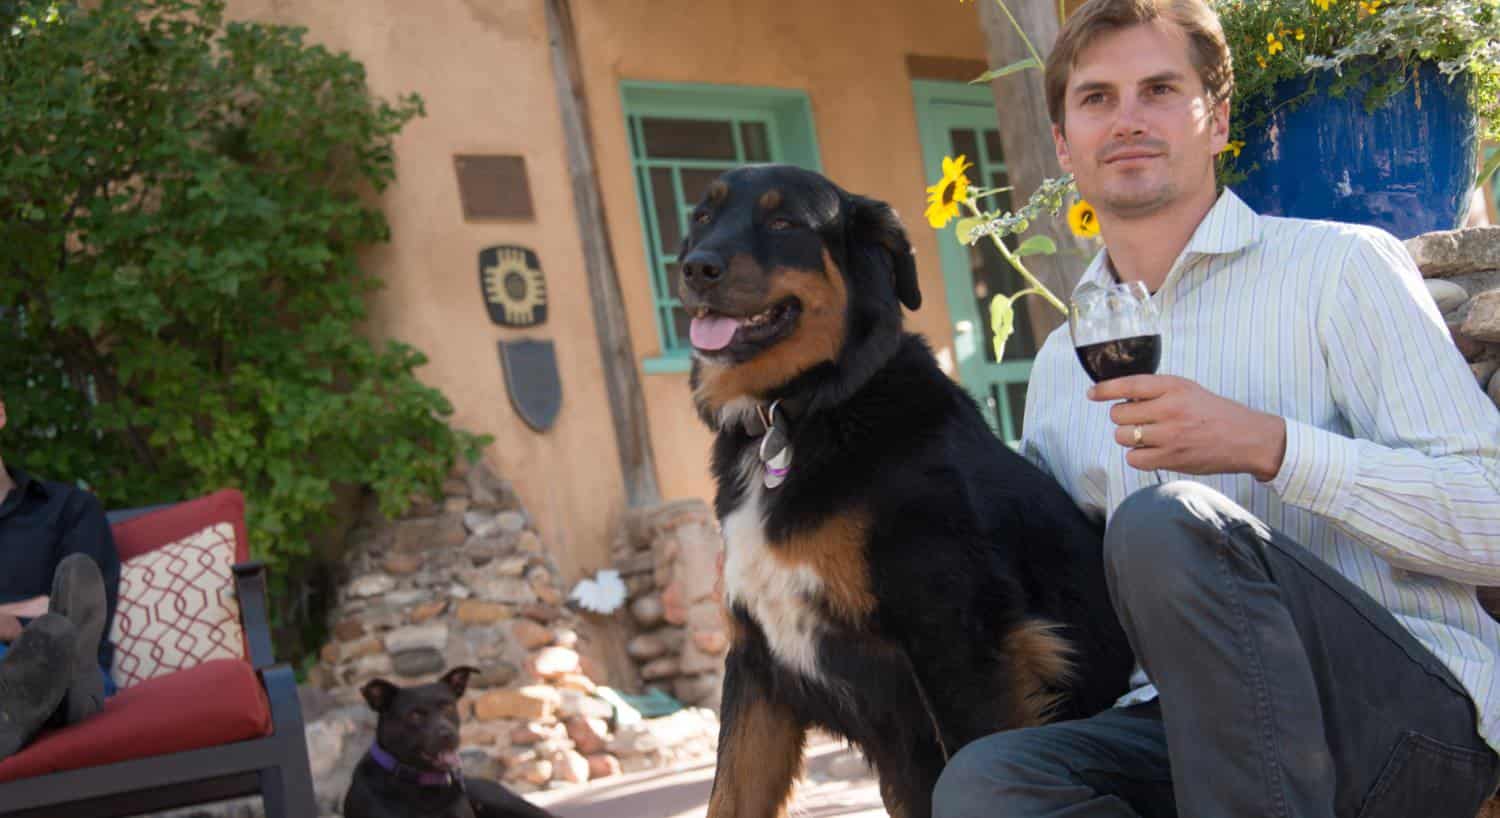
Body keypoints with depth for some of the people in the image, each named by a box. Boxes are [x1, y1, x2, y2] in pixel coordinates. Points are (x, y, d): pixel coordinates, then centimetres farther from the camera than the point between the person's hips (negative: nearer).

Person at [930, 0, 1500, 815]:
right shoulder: (1060, 365, 17)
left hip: (1412, 716, -3)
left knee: (1165, 523, -32)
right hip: (1190, 729, 4)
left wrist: (1265, 444, -19)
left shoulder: (1340, 267, 1)